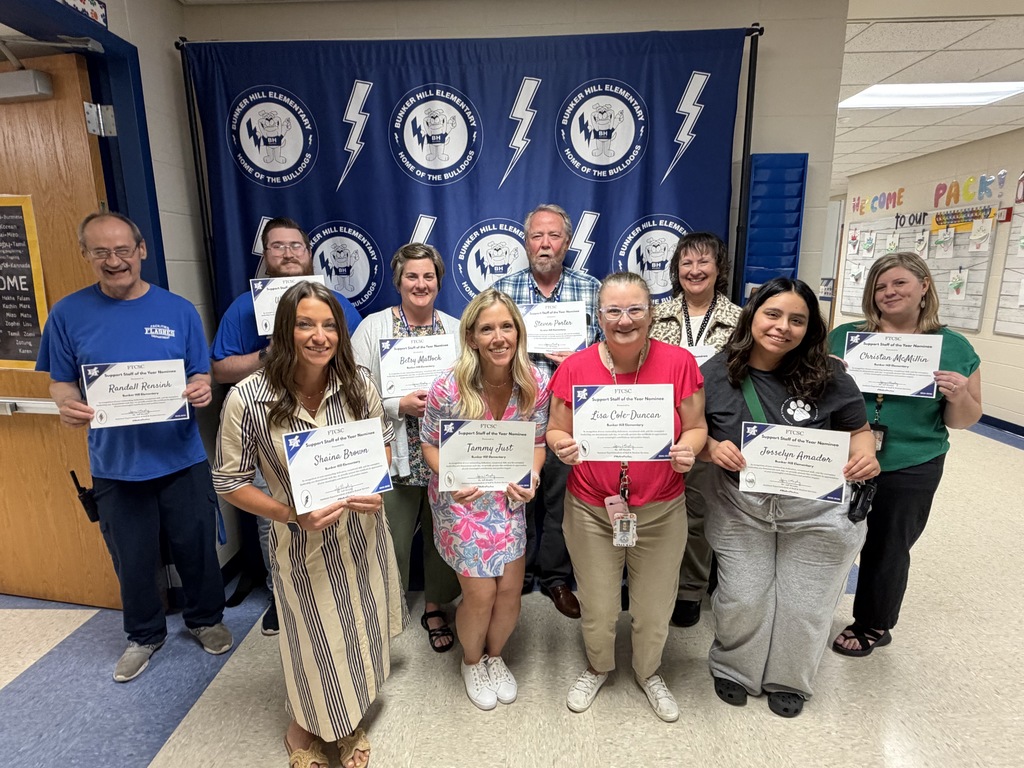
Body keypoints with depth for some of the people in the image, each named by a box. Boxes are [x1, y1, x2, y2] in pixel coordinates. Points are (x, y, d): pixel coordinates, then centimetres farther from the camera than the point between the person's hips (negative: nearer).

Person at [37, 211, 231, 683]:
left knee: (196, 547, 13)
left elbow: (200, 377, 2)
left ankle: (205, 619, 39)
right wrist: (68, 405, -19)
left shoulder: (179, 310, -2)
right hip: (115, 464, 1)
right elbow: (60, 382, 3)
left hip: (181, 458, 0)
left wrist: (201, 390, -21)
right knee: (133, 559, 16)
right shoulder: (68, 313, -2)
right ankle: (144, 635, 40)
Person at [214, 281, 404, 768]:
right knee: (315, 641, 16)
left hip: (363, 532, 4)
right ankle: (303, 725, 52)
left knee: (361, 630, 22)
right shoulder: (247, 399, -21)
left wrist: (375, 488, -14)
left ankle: (351, 721, 54)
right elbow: (230, 483, -11)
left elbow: (383, 440, 5)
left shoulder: (358, 385, -12)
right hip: (302, 541, -3)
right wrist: (293, 515, -24)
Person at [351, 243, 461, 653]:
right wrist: (400, 405, -17)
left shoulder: (456, 330, 8)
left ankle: (435, 607, 36)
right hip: (395, 456, -2)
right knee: (392, 540, 5)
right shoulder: (372, 327, -1)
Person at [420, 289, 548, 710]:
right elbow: (430, 444, -7)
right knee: (481, 593, 1)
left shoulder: (535, 384, -13)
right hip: (460, 497, -3)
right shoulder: (448, 387, -22)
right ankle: (472, 662, 36)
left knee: (511, 589, 6)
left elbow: (537, 441, 1)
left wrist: (531, 476, -18)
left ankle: (495, 655, 40)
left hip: (508, 497, 3)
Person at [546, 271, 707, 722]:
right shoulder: (576, 368, -8)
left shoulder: (679, 363, -8)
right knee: (597, 609, 14)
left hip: (659, 511, 0)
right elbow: (556, 431, 0)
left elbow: (696, 427, 0)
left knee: (654, 609, 16)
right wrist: (562, 445, -22)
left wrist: (688, 449, -21)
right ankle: (597, 668, 48)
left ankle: (649, 673, 49)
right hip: (590, 510, 0)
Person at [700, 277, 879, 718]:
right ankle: (734, 669, 40)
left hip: (816, 512, 1)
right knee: (742, 598, 8)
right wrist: (712, 448, -24)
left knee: (804, 602, 14)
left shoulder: (828, 377, -12)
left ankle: (788, 679, 43)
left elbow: (859, 430, 2)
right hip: (740, 507, 0)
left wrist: (865, 454, -20)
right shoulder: (715, 374, -11)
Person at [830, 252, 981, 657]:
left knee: (887, 549, 15)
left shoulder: (954, 348, -1)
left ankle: (873, 626, 37)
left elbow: (963, 421, 3)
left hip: (909, 471, -1)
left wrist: (959, 397, -18)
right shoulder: (844, 334, -1)